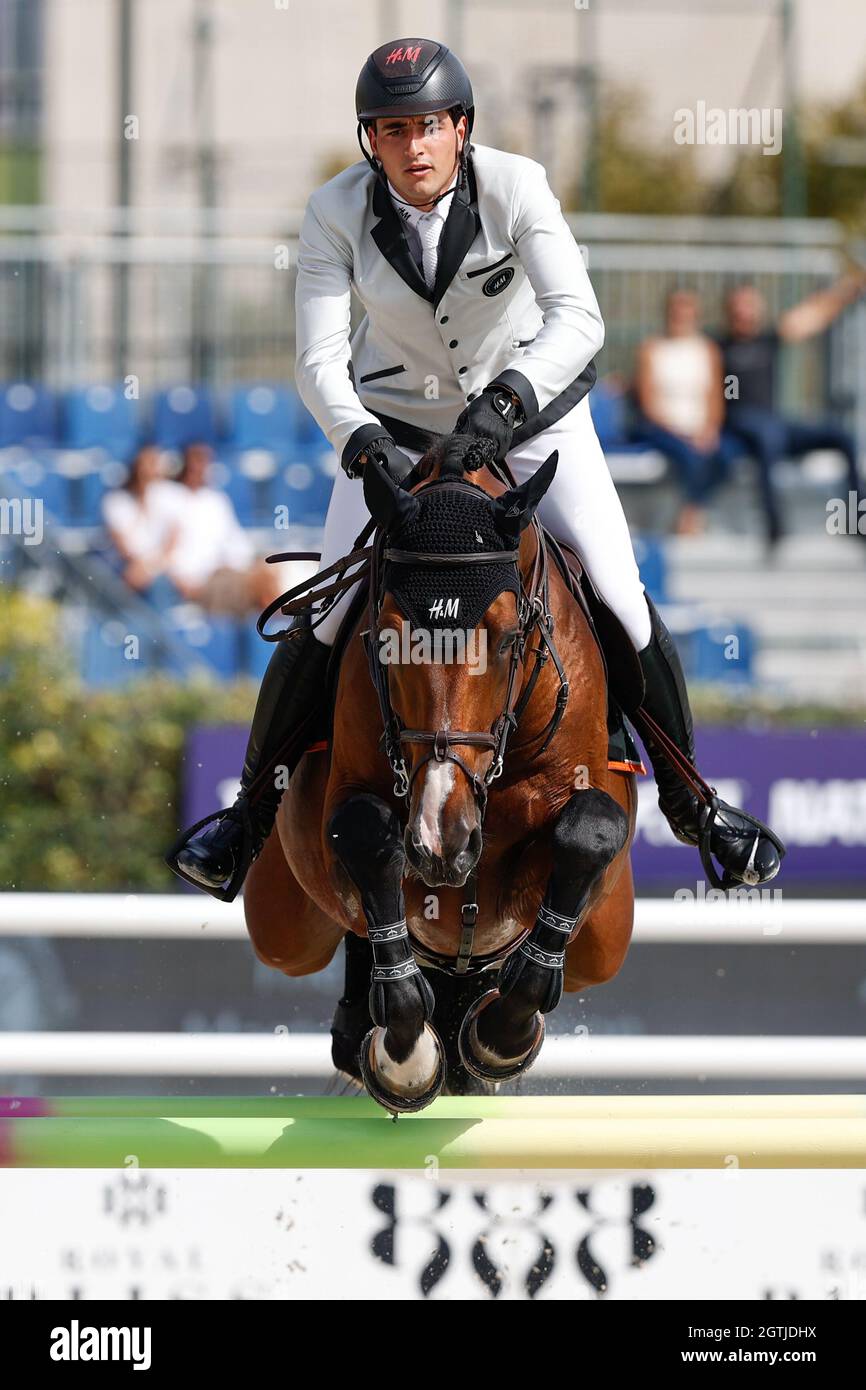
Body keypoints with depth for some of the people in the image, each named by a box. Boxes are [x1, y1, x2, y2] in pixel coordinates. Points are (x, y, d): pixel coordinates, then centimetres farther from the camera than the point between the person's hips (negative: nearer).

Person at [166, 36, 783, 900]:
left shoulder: (513, 187, -24)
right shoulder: (337, 213, -20)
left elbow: (578, 317, -33)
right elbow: (319, 360, -23)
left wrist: (510, 396, -50)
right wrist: (361, 442, -41)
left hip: (532, 411, 0)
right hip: (396, 422, 0)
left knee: (621, 602, -7)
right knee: (326, 623, -8)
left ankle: (688, 800, 14)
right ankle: (253, 813, 10)